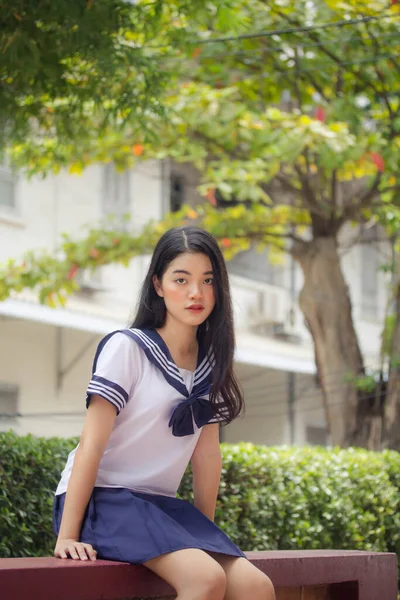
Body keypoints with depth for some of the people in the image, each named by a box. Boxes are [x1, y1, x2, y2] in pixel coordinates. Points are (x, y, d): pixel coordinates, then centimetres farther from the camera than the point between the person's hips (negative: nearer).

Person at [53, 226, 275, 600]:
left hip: (160, 505, 6)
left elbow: (206, 453, 14)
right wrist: (67, 535, -18)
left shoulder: (211, 363, 10)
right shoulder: (127, 348, -8)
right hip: (102, 499, -6)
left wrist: (205, 533, 13)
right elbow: (92, 444, -13)